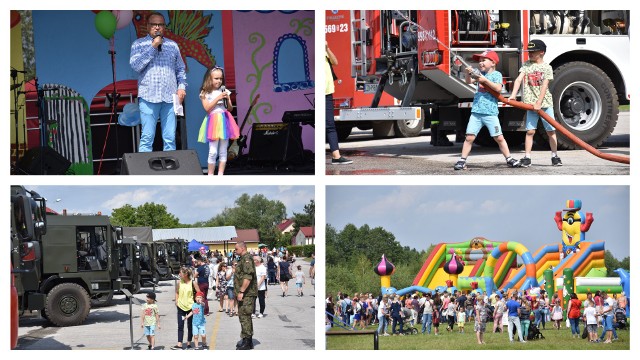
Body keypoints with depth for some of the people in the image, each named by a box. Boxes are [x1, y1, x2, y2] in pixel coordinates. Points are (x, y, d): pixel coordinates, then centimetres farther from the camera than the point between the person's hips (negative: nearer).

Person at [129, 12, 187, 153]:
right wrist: (153, 47, -7)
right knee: (147, 137, -6)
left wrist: (182, 86, 4)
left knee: (170, 138, 0)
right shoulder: (139, 44, 7)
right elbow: (135, 65, -7)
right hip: (148, 97, -3)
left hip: (170, 97, 3)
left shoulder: (173, 45, 16)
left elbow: (181, 69, 19)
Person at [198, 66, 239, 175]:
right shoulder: (205, 93, 1)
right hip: (213, 122, -3)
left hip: (224, 121, 3)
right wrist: (218, 98, -14)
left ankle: (220, 174, 9)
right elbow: (207, 108, -10)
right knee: (213, 152, -6)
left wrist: (227, 99, -9)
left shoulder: (224, 91, 9)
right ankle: (210, 175, 2)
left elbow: (230, 108, 10)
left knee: (223, 151, 4)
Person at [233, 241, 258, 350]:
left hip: (247, 294, -11)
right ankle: (247, 341, 23)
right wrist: (240, 292, 23)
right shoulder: (243, 259, 19)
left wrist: (241, 291, -26)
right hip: (245, 294, 11)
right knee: (245, 316, 15)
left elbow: (248, 277, -25)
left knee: (244, 316, -9)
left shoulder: (247, 259, -15)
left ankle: (247, 342, -7)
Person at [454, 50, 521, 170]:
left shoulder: (496, 74, 0)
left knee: (499, 138, -1)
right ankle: (462, 160, 4)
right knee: (469, 137, -1)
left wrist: (485, 80, -19)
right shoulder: (480, 73, 14)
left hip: (490, 113, -4)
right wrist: (468, 73, -13)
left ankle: (509, 159, 10)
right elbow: (469, 81, 6)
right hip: (476, 112, 4)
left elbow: (498, 88, -14)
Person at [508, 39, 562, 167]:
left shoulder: (547, 67, -1)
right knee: (530, 131, -1)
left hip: (545, 103, -1)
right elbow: (518, 80, -2)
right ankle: (527, 158, 1)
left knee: (551, 130, 3)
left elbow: (544, 86, -9)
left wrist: (539, 103, -18)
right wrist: (513, 95, -17)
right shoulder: (526, 65, 7)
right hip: (531, 104, 1)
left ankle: (554, 156, 11)